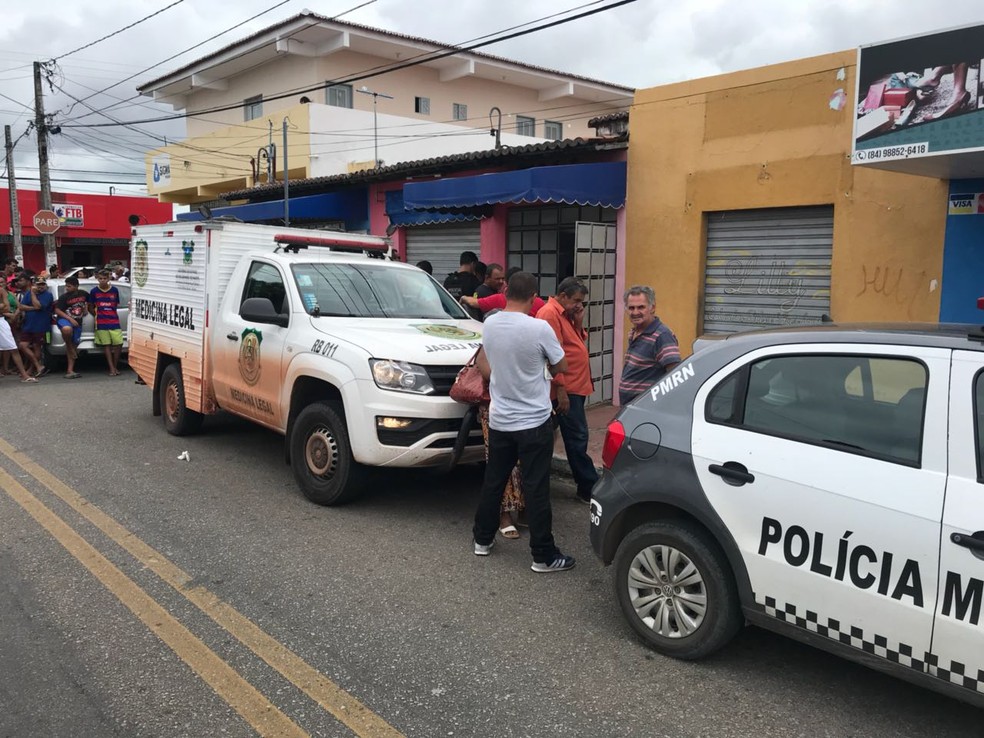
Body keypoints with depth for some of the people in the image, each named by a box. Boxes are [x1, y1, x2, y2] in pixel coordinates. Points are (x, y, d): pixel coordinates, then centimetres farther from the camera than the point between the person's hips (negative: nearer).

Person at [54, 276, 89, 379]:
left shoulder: (83, 293, 3)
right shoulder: (64, 296, -9)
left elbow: (87, 301, 27)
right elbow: (57, 310, -10)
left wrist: (85, 308, 10)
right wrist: (70, 318, -20)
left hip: (78, 322, 4)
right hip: (65, 319, -4)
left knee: (74, 345, 4)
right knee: (67, 329, -41)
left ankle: (70, 370, 8)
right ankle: (69, 346, -13)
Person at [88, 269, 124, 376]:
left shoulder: (114, 290, 5)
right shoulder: (94, 291, 3)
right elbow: (90, 308, 12)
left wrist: (112, 314, 7)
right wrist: (98, 314, 5)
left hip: (114, 321, 1)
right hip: (101, 323, -1)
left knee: (118, 343, -4)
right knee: (106, 345, 1)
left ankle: (115, 366, 12)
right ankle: (111, 368, 3)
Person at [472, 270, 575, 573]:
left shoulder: (490, 324, -2)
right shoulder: (539, 328, -19)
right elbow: (561, 366, -4)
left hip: (499, 419, 5)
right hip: (533, 421, -5)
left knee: (493, 480, 18)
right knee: (536, 488, 0)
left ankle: (482, 539, 30)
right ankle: (544, 555, 8)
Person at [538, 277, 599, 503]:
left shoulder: (566, 314, 16)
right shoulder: (550, 314, -15)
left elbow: (579, 343, 19)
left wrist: (579, 322, 2)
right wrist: (560, 389, -23)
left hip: (576, 387, 10)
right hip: (566, 389, -10)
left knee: (576, 439, 14)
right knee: (577, 439, -5)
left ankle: (585, 486, 20)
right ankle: (590, 488, 1)